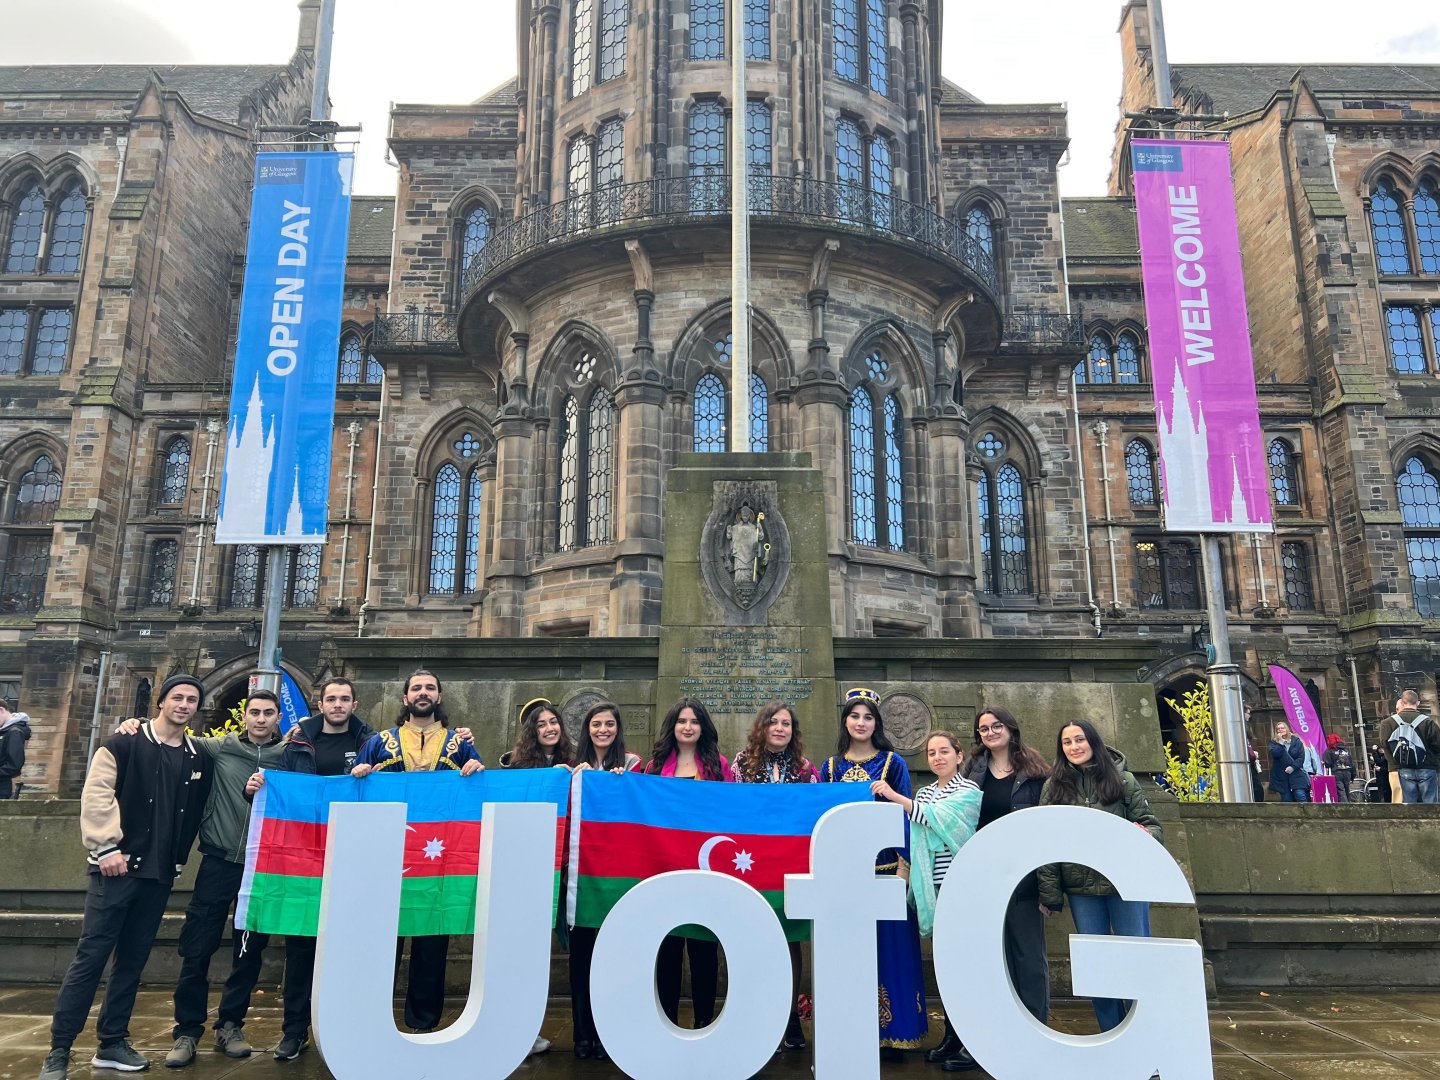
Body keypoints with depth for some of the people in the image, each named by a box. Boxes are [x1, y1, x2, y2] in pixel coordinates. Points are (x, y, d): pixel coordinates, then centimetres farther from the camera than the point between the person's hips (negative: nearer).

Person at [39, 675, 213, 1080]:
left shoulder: (199, 759, 9)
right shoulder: (124, 745, -3)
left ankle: (112, 1043, 21)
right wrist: (106, 847, -15)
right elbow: (96, 796, -10)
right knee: (90, 957, -3)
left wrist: (178, 859, 10)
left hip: (159, 874, 5)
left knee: (133, 960, 11)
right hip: (117, 866, -4)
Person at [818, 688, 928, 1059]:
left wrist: (904, 865, -10)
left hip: (885, 866, -2)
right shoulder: (831, 766, 9)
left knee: (888, 946, -1)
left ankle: (892, 1034, 9)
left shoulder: (893, 763, 2)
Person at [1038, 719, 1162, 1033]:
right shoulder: (1054, 786, 3)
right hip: (1081, 889, 1)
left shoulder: (1123, 780, 2)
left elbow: (1150, 824, 3)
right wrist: (1049, 894, -3)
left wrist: (1145, 835, -22)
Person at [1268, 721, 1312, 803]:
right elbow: (1274, 753, -13)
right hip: (1281, 777, 1)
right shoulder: (1274, 742, 7)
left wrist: (1293, 767, -13)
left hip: (1296, 774, -1)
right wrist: (1280, 742, -12)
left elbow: (1301, 756, -2)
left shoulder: (1296, 741, 6)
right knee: (1286, 799, 1)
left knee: (1300, 796, -11)